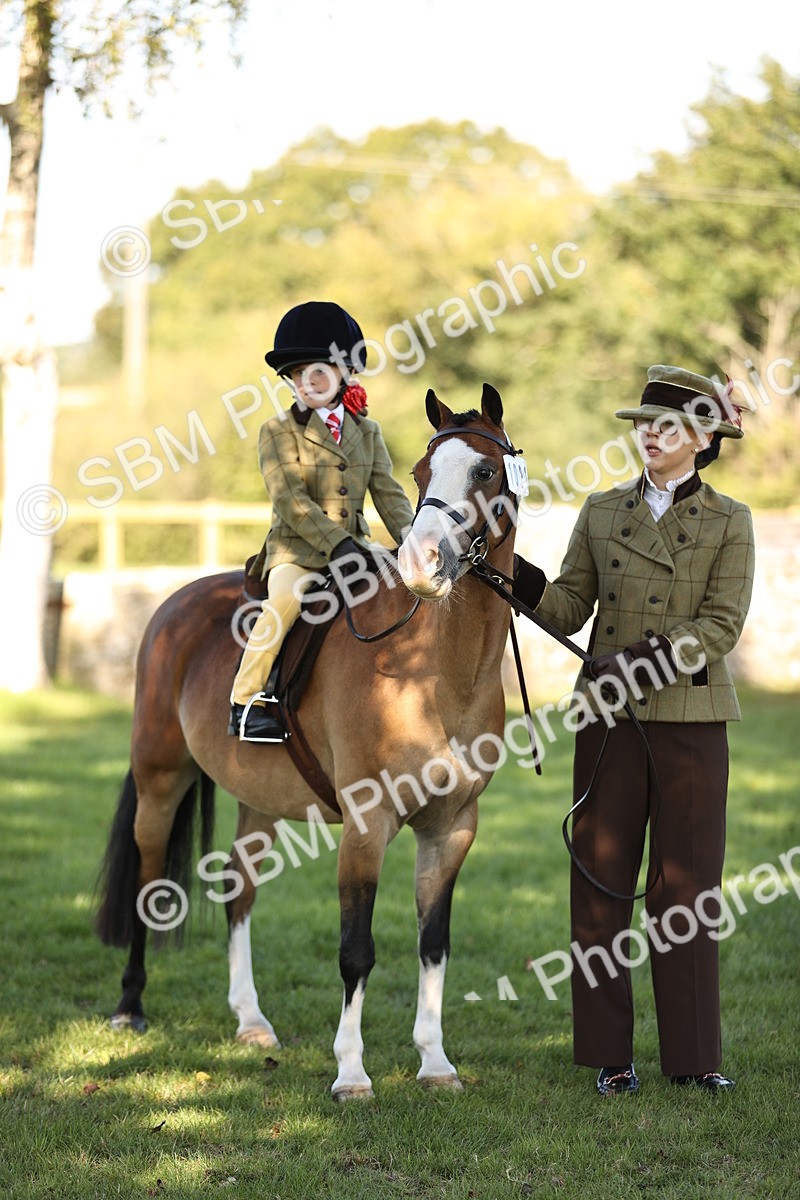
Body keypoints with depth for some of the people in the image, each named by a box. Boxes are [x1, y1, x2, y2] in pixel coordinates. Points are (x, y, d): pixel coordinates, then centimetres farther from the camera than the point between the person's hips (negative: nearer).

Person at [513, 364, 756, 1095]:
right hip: (610, 718, 2)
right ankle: (609, 1053, 11)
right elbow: (569, 609, 6)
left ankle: (693, 1054, 10)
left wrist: (649, 660, -20)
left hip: (690, 718, -2)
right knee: (601, 880, 3)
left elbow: (722, 625, -8)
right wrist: (515, 573, -10)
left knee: (686, 885, 2)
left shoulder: (728, 522, 0)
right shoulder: (602, 514, 8)